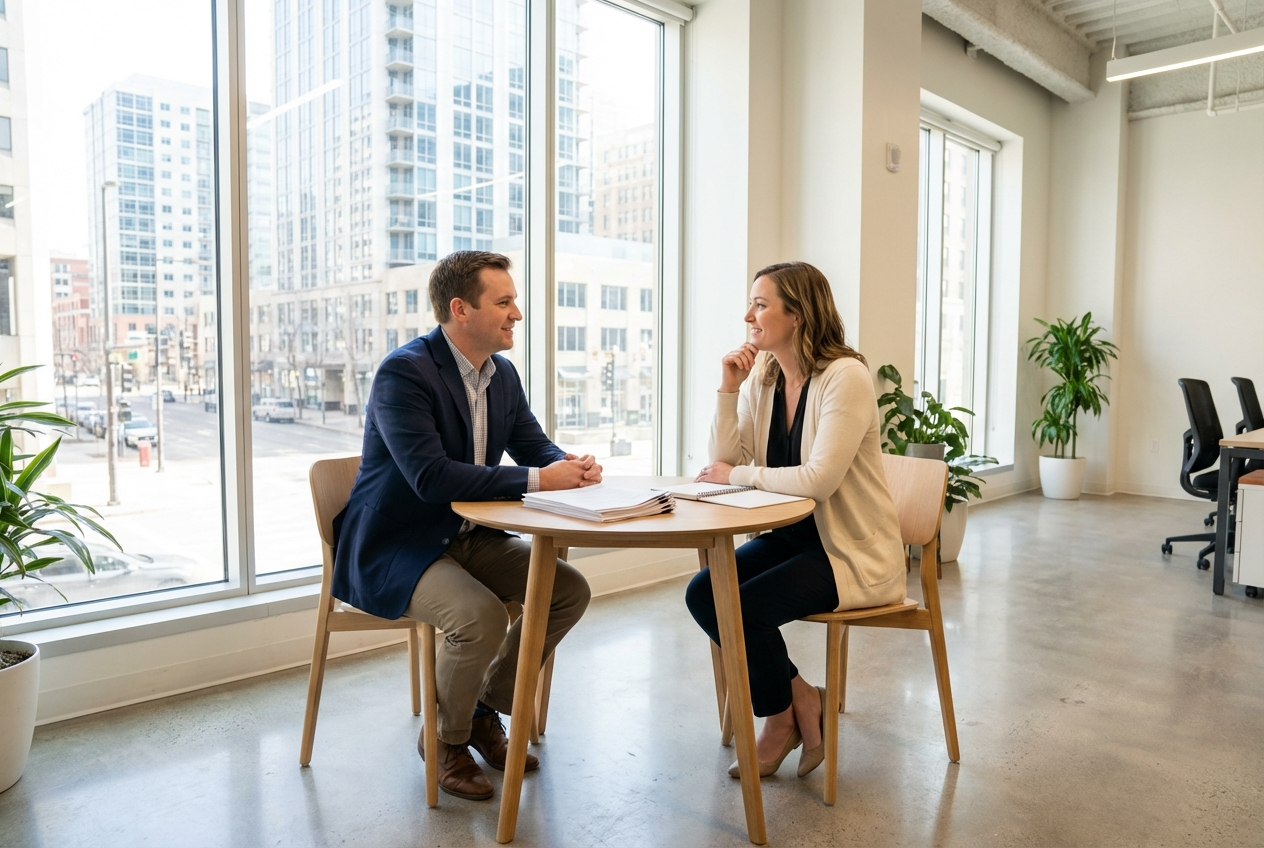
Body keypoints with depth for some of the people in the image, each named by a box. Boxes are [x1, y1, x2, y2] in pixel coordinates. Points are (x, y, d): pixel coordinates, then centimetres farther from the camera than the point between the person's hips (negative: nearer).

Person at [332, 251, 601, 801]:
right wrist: (536, 480, -31)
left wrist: (570, 465, -15)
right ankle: (444, 739, 1)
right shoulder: (403, 372, -20)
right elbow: (431, 476, -31)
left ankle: (487, 711, 15)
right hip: (393, 548, -8)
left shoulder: (502, 374, 6)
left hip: (466, 538, 8)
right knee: (481, 616, -31)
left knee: (569, 589, -3)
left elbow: (535, 447, 10)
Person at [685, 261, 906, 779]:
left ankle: (783, 718, 9)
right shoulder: (762, 377, 4)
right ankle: (800, 701, 8)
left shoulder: (845, 377, -18)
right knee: (702, 594, -10)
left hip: (851, 551, -7)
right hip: (793, 536, 8)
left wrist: (740, 474, -17)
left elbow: (819, 480, -28)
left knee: (744, 606, -23)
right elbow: (725, 464, -1)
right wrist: (728, 389, -9)